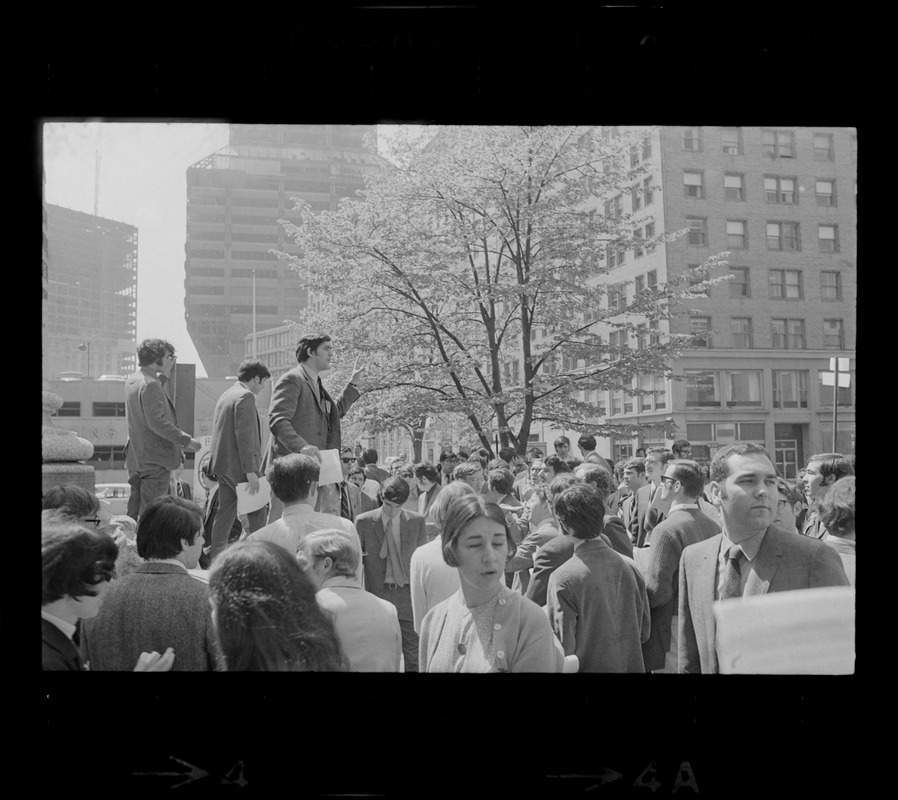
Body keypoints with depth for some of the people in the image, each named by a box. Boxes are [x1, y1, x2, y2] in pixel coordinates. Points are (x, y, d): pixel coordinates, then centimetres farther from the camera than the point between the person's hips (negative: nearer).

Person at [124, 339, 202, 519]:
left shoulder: (132, 381, 9)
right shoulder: (150, 385, -19)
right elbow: (157, 422, -24)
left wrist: (164, 375, 23)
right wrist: (186, 440, -19)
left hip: (135, 457, 9)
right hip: (155, 459, -9)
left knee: (135, 510, 17)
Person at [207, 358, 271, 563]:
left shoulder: (226, 395, 18)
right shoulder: (245, 396, -13)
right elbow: (244, 435, -19)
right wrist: (250, 471, -20)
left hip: (221, 463, 10)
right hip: (238, 465, -10)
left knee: (226, 511, 14)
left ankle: (215, 556, 16)